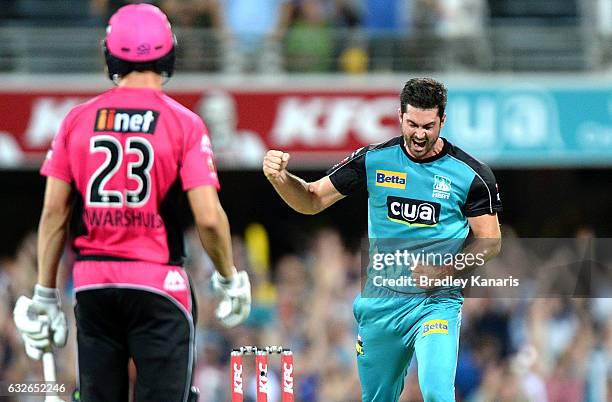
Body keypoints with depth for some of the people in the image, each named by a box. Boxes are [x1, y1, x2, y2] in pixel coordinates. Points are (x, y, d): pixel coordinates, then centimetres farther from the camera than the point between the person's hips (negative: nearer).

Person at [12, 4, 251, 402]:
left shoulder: (78, 120, 4)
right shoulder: (184, 123, -5)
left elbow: (54, 212, 4)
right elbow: (208, 217, -11)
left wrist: (45, 295, 10)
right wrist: (229, 279, 5)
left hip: (92, 285, 3)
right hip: (158, 281, -3)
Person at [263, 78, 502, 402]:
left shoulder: (470, 174, -7)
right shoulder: (373, 161, -1)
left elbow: (490, 242, 0)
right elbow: (312, 201, 6)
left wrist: (444, 271, -15)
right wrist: (279, 177, -15)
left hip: (437, 301, -3)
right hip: (381, 299, 3)